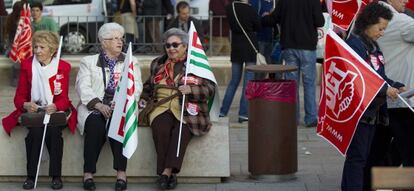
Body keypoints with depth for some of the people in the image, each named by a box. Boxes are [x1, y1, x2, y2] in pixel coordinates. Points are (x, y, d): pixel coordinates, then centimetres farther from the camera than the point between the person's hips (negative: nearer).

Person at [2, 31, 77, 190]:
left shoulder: (63, 67, 3)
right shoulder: (27, 65, 6)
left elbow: (64, 99, -2)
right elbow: (19, 97, 4)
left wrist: (55, 107, -26)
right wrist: (26, 105, -21)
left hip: (56, 111, -1)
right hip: (33, 111, 1)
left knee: (53, 130, -32)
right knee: (35, 131, -31)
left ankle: (56, 176, -23)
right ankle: (31, 176, -25)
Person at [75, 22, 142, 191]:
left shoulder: (131, 62, 19)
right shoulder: (88, 62, 16)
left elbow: (136, 87, 4)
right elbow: (83, 87, 0)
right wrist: (99, 105, -18)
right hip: (94, 108, 0)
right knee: (96, 124, -33)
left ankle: (121, 173, -33)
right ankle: (88, 173, -28)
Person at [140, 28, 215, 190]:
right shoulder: (157, 63, 22)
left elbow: (210, 90, 1)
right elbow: (148, 86, 35)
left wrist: (191, 90, -15)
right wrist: (144, 98, 15)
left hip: (187, 110, -3)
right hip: (162, 108, 3)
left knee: (181, 130, -35)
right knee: (161, 128, -31)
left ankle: (167, 171, -36)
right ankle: (170, 173, -28)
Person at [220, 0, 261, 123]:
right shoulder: (250, 10, -15)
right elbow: (258, 27, -2)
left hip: (236, 48, 5)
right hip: (250, 48, -5)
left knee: (234, 80, 16)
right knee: (248, 81, 0)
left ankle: (223, 111, 15)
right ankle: (243, 113, -4)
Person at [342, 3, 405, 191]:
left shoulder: (373, 46, 16)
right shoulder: (354, 44, -14)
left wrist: (396, 86, 4)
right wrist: (385, 89, -21)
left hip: (374, 111, 9)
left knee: (363, 155, 13)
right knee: (357, 156, -7)